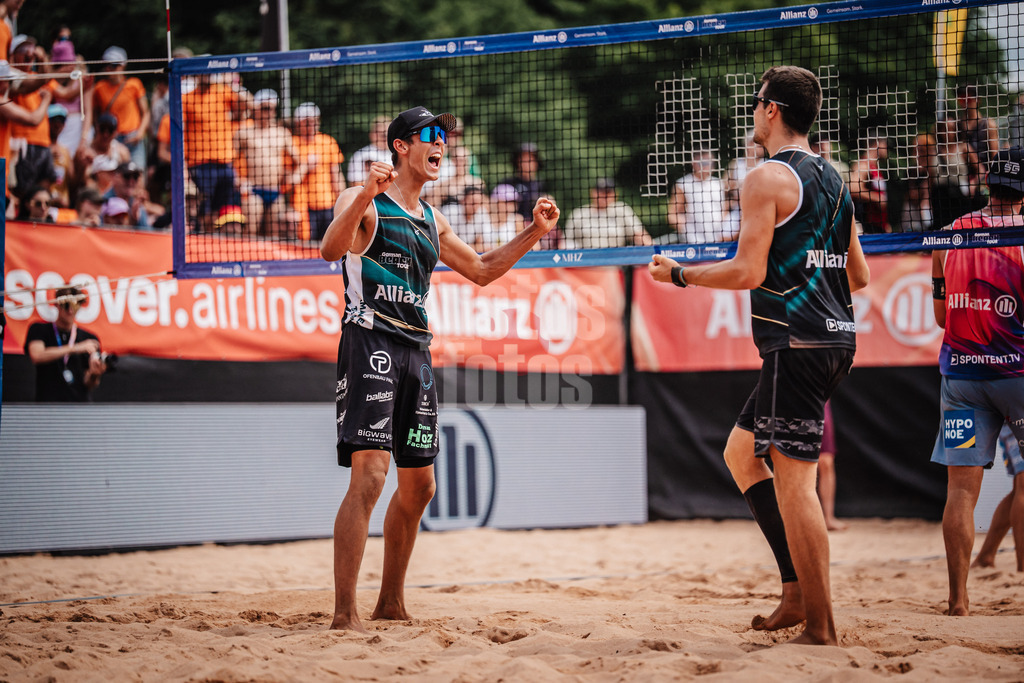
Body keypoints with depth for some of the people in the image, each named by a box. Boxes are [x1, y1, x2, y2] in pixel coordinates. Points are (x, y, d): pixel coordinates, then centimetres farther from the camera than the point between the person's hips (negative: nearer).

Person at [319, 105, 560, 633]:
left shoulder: (430, 220, 21)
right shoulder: (364, 202, -3)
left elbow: (481, 270, 31)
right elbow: (332, 250, -23)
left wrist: (535, 232, 21)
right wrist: (366, 194, -37)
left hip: (415, 351, 8)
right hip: (371, 344, -8)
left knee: (418, 485, 12)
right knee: (370, 475, -18)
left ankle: (391, 603, 25)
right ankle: (344, 614, -19)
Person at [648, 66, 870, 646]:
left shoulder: (768, 179, -10)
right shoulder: (833, 179, 16)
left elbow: (748, 272, -16)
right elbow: (860, 276, 20)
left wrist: (679, 274, -3)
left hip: (795, 342, -9)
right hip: (837, 336, 9)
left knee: (793, 479, -7)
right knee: (741, 451, 19)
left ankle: (821, 630, -8)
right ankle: (799, 592, 15)